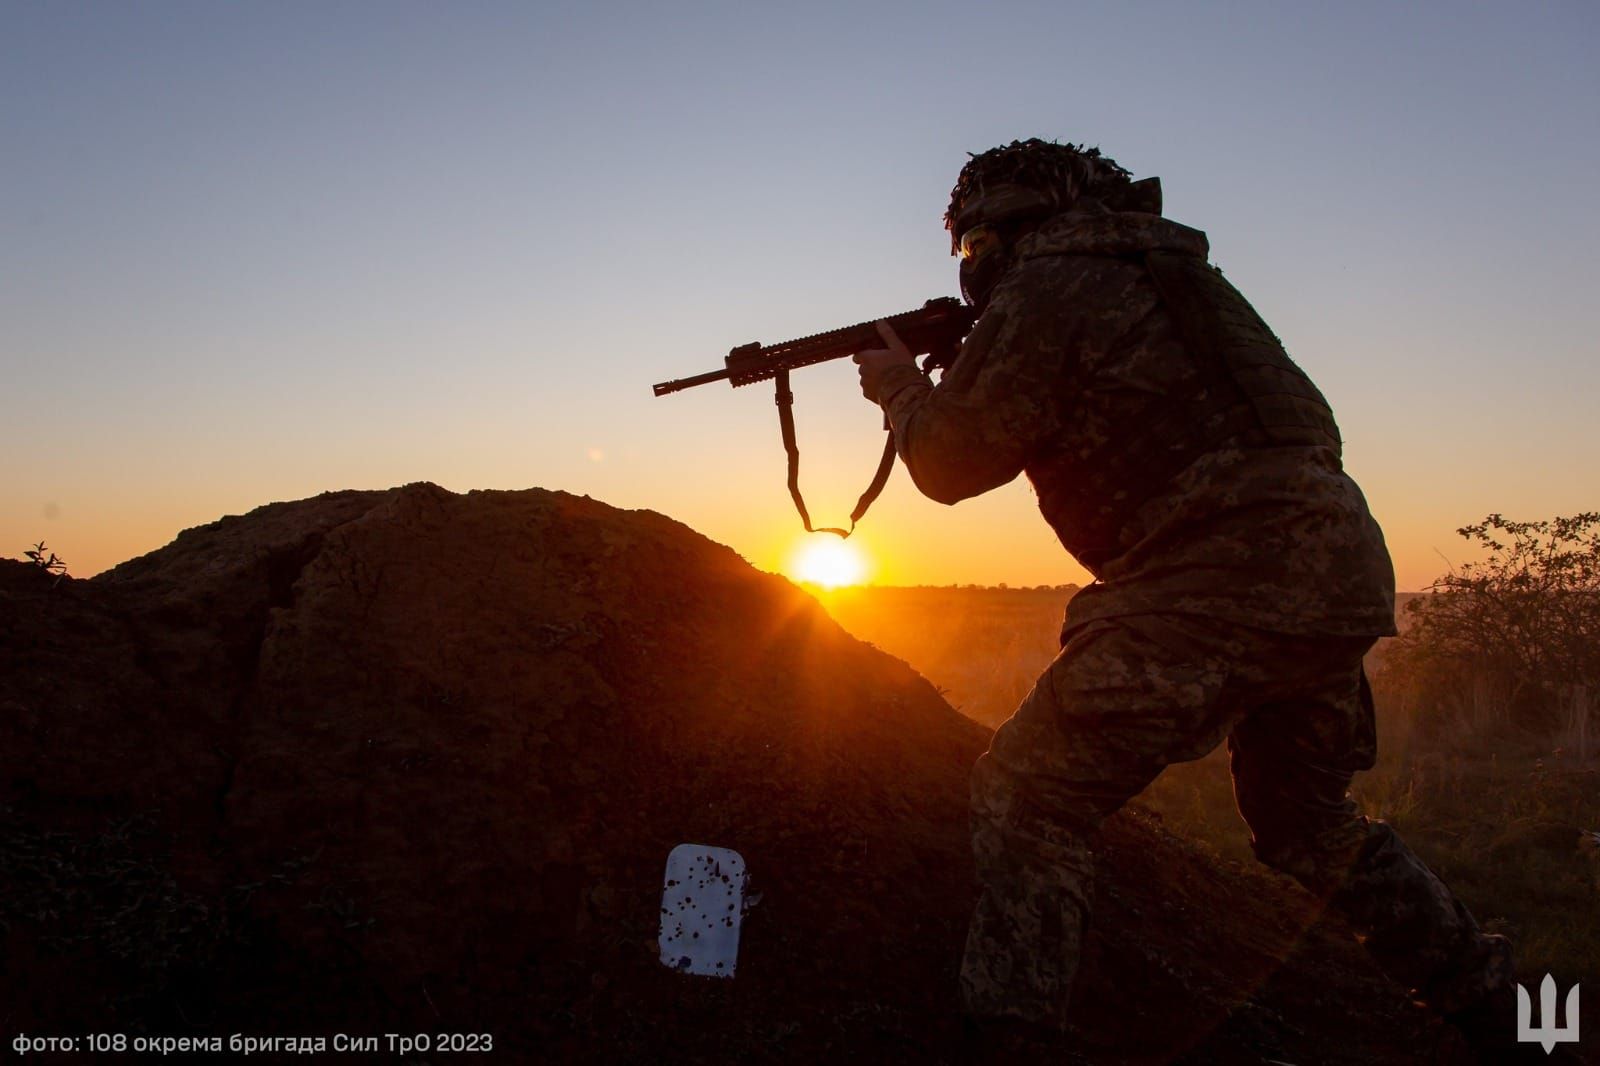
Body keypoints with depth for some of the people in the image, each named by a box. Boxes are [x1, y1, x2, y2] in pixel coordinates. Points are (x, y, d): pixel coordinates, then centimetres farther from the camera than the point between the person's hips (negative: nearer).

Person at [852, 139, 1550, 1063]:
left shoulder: (1045, 291, -4)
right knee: (1307, 821, 28)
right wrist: (957, 381, 29)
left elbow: (952, 464, -1)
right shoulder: (1153, 269, 22)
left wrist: (905, 388, 18)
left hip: (1222, 587, -10)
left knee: (1029, 805, -3)